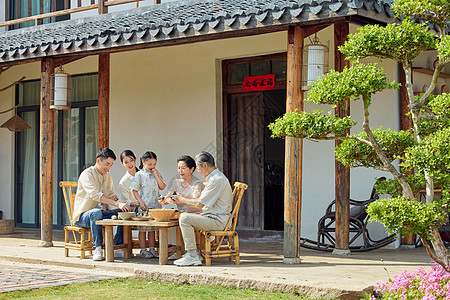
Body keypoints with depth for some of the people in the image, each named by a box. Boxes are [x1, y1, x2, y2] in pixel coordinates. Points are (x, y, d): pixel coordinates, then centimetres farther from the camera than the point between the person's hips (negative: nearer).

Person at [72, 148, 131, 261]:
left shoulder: (108, 176, 13)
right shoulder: (87, 174, -14)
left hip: (98, 213, 7)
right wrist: (117, 203, -39)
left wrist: (112, 198, -7)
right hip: (83, 216, -7)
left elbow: (110, 195, 20)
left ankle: (117, 246, -11)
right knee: (97, 212, -40)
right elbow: (95, 195, -29)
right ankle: (97, 248, -33)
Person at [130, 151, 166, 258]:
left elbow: (162, 187, 5)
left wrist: (157, 176, -5)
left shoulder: (156, 174, 11)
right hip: (144, 205, -5)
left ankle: (152, 249, 17)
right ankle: (143, 250, 5)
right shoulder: (139, 175, -4)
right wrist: (140, 202, -14)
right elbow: (135, 190, -5)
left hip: (155, 205, 5)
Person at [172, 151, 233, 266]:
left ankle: (193, 256, -19)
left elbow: (199, 204, -18)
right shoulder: (215, 177, 17)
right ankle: (194, 253, 14)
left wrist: (183, 200, -3)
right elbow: (201, 200, 22)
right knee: (184, 216, 18)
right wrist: (183, 198, 16)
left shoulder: (217, 180, -19)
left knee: (184, 218, -22)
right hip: (214, 217, 11)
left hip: (217, 221, -11)